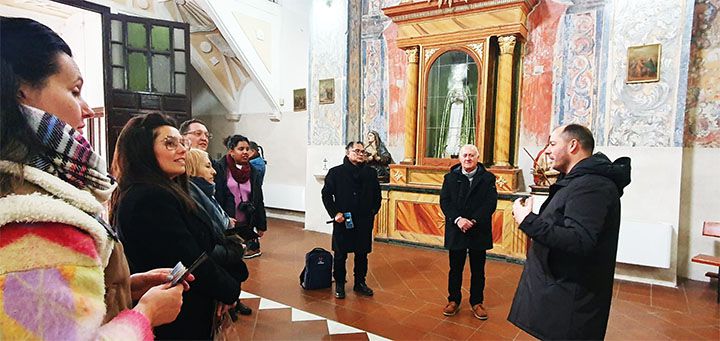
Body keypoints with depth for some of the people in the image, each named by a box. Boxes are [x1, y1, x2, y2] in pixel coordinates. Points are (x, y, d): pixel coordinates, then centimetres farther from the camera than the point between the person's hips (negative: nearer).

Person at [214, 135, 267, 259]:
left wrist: (261, 225, 10)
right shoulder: (219, 168, -6)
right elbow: (215, 197, -10)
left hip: (246, 225, 3)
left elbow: (259, 201, 10)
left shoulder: (253, 172, 7)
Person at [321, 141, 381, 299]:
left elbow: (377, 194, 15)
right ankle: (339, 284, 23)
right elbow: (326, 194, -3)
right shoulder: (336, 172, -4)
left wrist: (373, 211, 4)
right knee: (340, 255, 7)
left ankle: (360, 283, 29)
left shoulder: (371, 173, 6)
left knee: (362, 254, 12)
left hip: (364, 222, 3)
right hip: (342, 221, -3)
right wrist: (335, 213, -11)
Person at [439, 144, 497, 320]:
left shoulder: (487, 178, -1)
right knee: (455, 268, 11)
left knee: (478, 269, 11)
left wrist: (474, 221, -19)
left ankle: (477, 302, 27)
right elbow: (444, 201, -4)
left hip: (479, 231, 0)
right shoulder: (450, 177, 3)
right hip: (456, 230, 1)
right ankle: (454, 300, 26)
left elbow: (491, 203, -9)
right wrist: (457, 219, -19)